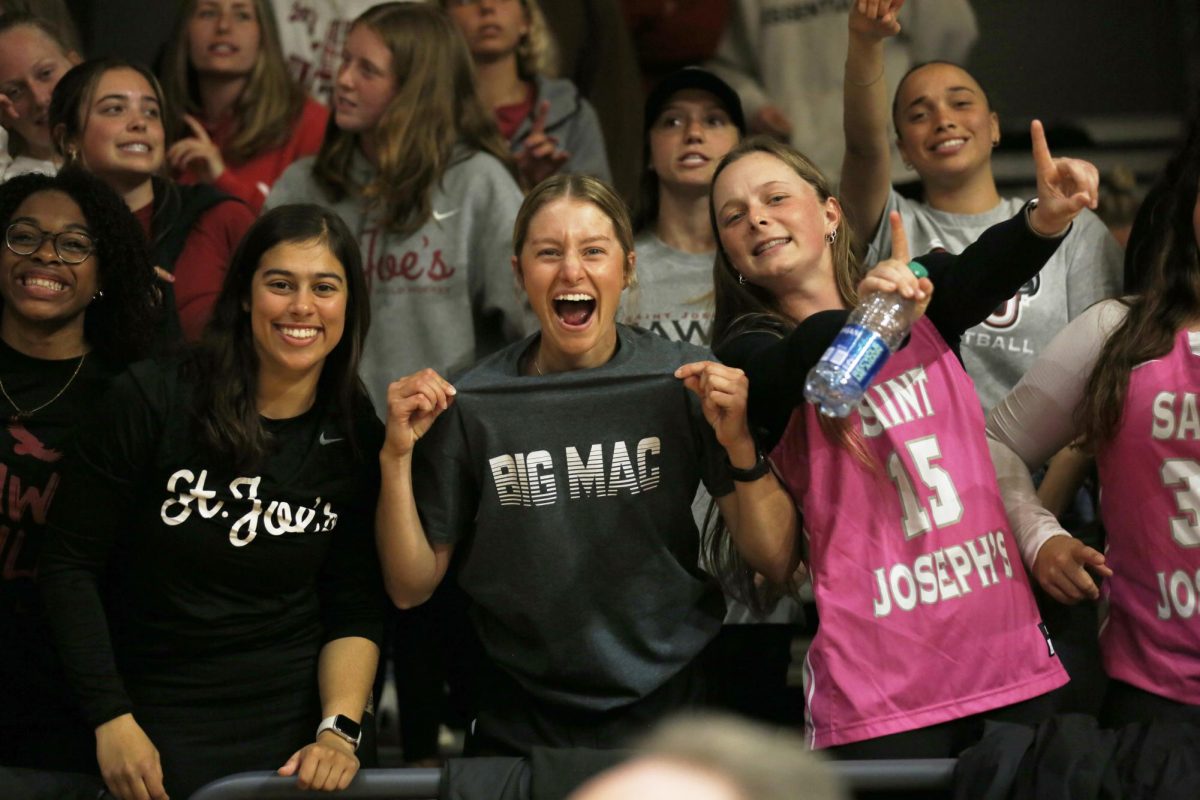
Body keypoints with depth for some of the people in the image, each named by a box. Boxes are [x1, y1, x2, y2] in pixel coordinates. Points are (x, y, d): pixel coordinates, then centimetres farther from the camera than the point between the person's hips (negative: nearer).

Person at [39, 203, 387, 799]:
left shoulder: (357, 440, -2)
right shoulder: (152, 399, -11)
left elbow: (356, 610, 1)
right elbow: (70, 564, -7)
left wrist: (339, 729, -14)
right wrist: (110, 720, -12)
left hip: (295, 728, 2)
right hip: (152, 727, -2)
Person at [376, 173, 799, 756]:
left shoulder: (682, 382, -8)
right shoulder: (469, 403, -7)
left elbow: (776, 560, -8)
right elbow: (410, 588, -2)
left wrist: (740, 444, -24)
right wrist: (397, 455, -15)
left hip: (667, 712, 0)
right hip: (521, 726, 0)